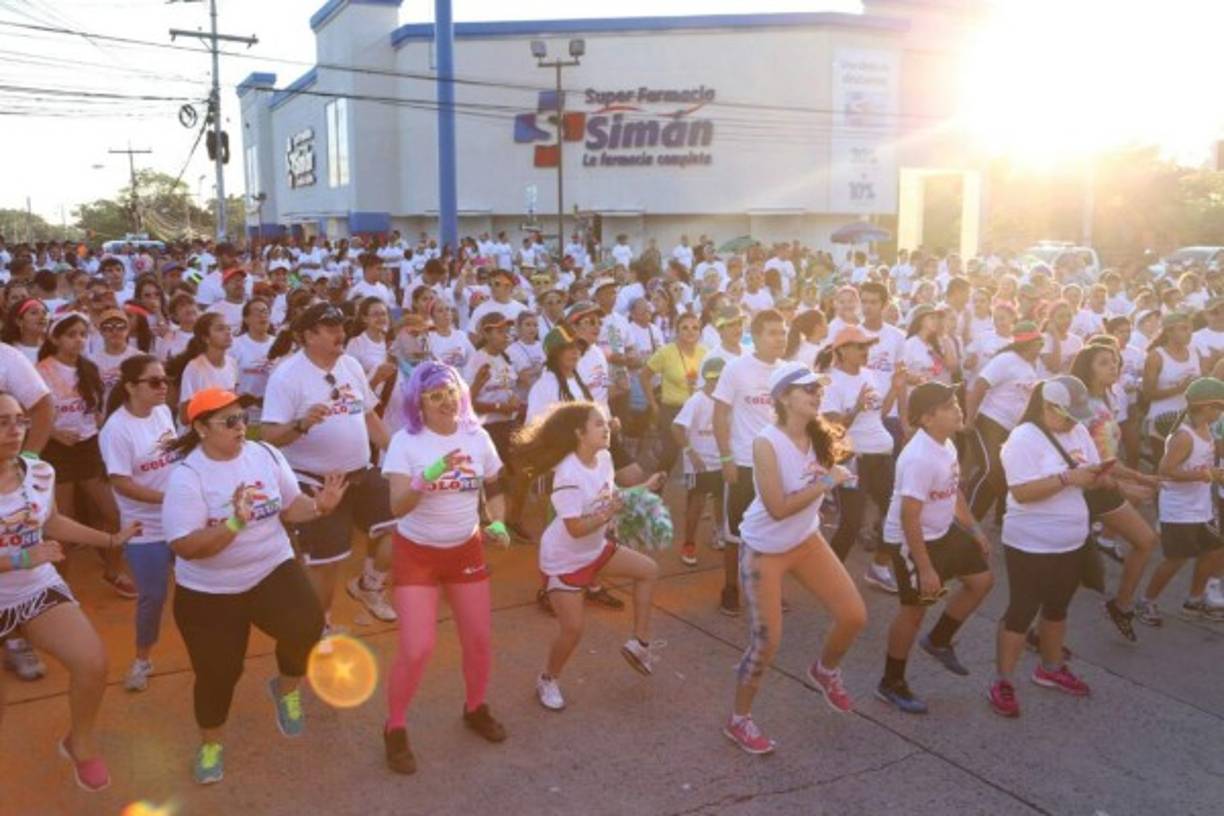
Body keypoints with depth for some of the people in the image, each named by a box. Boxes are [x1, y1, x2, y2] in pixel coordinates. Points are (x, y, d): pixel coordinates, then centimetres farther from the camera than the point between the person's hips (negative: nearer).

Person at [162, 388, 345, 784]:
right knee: (217, 672, 8)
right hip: (209, 591, -2)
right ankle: (210, 745, 39)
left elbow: (290, 507, 6)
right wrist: (234, 523, -36)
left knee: (307, 627, -23)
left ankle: (286, 687, 11)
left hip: (272, 571, 2)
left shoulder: (267, 455, -4)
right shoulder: (187, 476, -18)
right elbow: (185, 546, -23)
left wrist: (320, 506, -14)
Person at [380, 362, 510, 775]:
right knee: (416, 648, -10)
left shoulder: (477, 436, -4)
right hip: (416, 553, -4)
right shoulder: (406, 441, -16)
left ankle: (475, 709, 38)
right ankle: (395, 729, 14)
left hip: (466, 549, 4)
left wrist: (497, 523, -6)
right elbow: (398, 507, -24)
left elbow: (493, 491, 11)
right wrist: (431, 473, -39)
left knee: (479, 639, 11)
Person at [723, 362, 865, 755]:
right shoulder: (766, 443, -26)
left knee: (854, 615, 4)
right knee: (766, 643, -3)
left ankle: (825, 671, 36)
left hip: (807, 541, 7)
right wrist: (826, 483, -25)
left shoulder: (818, 435, -4)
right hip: (763, 550, -7)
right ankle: (738, 720, 21)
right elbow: (778, 508, -27)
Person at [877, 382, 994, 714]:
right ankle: (891, 684, 19)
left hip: (943, 531, 9)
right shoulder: (920, 458, -30)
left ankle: (938, 641, 31)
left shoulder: (946, 444, 0)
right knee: (914, 609, 2)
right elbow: (909, 517, -30)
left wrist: (975, 530, 18)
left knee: (982, 579, 13)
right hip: (910, 540, -9)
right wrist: (925, 568, -27)